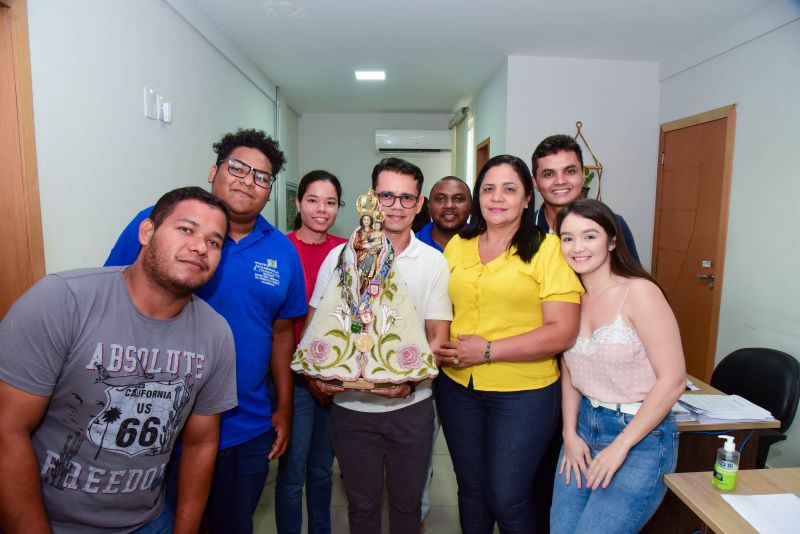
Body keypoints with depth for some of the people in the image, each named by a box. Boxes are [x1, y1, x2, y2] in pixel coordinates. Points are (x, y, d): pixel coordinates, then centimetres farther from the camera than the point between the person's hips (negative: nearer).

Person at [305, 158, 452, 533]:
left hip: (411, 406, 0)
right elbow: (315, 323, 2)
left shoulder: (433, 262, -2)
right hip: (350, 405, 0)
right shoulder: (341, 256, -2)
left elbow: (438, 336, -3)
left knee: (406, 502, 18)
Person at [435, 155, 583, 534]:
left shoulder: (547, 248, -9)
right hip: (457, 387, 4)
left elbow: (563, 332, -14)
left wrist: (488, 350, -18)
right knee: (471, 489, 19)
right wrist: (436, 347, -7)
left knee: (507, 499, 8)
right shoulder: (457, 245, 5)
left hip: (523, 392, -4)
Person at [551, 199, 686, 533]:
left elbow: (673, 380, -16)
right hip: (584, 427, 5)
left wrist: (620, 446, -13)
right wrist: (570, 434, -1)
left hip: (641, 435, -5)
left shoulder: (638, 292, -15)